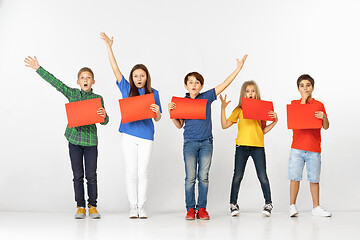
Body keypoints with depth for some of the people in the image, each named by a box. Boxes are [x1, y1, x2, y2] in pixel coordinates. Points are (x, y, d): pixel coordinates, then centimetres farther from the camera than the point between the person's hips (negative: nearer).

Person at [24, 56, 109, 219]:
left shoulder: (98, 99, 3)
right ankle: (80, 207, 11)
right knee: (77, 175, 4)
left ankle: (92, 206, 12)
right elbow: (55, 82, 4)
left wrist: (104, 116, -21)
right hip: (74, 139, 1)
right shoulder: (72, 94, 6)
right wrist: (38, 68, 1)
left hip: (91, 140, -1)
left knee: (91, 176, 1)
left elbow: (104, 121, 3)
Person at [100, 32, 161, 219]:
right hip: (129, 134, 0)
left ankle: (142, 206, 11)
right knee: (131, 172, 2)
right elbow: (115, 69, -1)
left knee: (143, 172, 2)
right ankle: (133, 206, 10)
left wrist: (157, 112, -15)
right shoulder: (127, 89, 6)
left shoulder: (153, 93, 7)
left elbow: (157, 119, 9)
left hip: (146, 135, 0)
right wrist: (108, 47, -8)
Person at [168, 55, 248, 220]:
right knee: (190, 177, 0)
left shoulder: (207, 97, 5)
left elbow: (224, 84, 4)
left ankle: (202, 208, 9)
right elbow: (179, 125, 8)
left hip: (206, 142, 1)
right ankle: (190, 208, 7)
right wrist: (171, 111, -7)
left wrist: (238, 68, 1)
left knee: (203, 177, 3)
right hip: (190, 143, -1)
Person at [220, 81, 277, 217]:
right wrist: (223, 109, -2)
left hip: (258, 146, 0)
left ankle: (268, 203, 7)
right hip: (242, 146, 0)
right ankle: (233, 204, 13)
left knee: (262, 176, -3)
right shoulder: (239, 110, 8)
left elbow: (263, 130, 11)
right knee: (237, 176, 3)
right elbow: (225, 125, 4)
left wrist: (275, 121, -2)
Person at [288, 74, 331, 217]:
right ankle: (292, 206, 5)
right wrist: (304, 100, -6)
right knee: (295, 177, -4)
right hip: (297, 148, -1)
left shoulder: (319, 105, 9)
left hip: (314, 149, 1)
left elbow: (326, 127, 4)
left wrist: (323, 117, -18)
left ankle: (316, 207, 12)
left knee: (314, 178, 3)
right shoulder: (294, 103, 9)